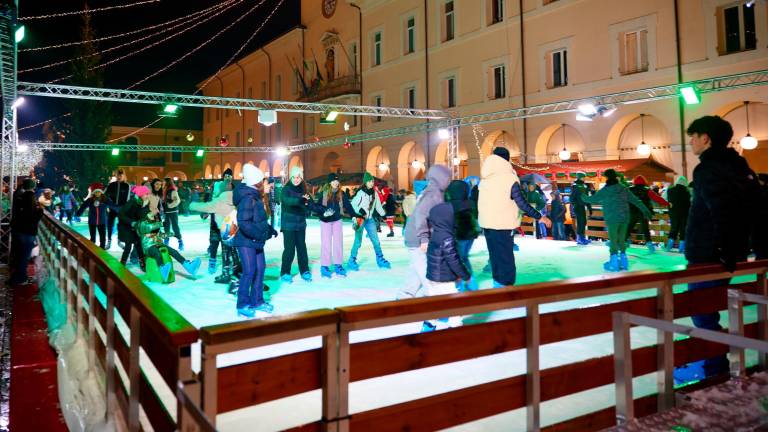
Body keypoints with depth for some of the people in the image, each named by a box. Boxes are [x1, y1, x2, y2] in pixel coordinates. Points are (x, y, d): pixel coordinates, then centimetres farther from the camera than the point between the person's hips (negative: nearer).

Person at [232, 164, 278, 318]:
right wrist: (260, 235, -23)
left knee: (260, 269, 11)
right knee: (249, 272, -7)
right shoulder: (247, 198, -20)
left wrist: (270, 229, 9)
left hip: (256, 241, 9)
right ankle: (243, 305, 5)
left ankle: (257, 301, 22)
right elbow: (243, 223, -27)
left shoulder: (257, 197, 10)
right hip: (246, 241, -9)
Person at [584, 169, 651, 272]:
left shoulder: (605, 190, -7)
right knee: (622, 240, 13)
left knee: (613, 241, -1)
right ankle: (623, 262, 18)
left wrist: (584, 198, 22)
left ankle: (614, 263, 1)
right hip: (624, 217, 5)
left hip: (612, 219, -5)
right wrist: (645, 210, 18)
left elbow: (593, 199, 2)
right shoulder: (623, 188, 8)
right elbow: (635, 200, 11)